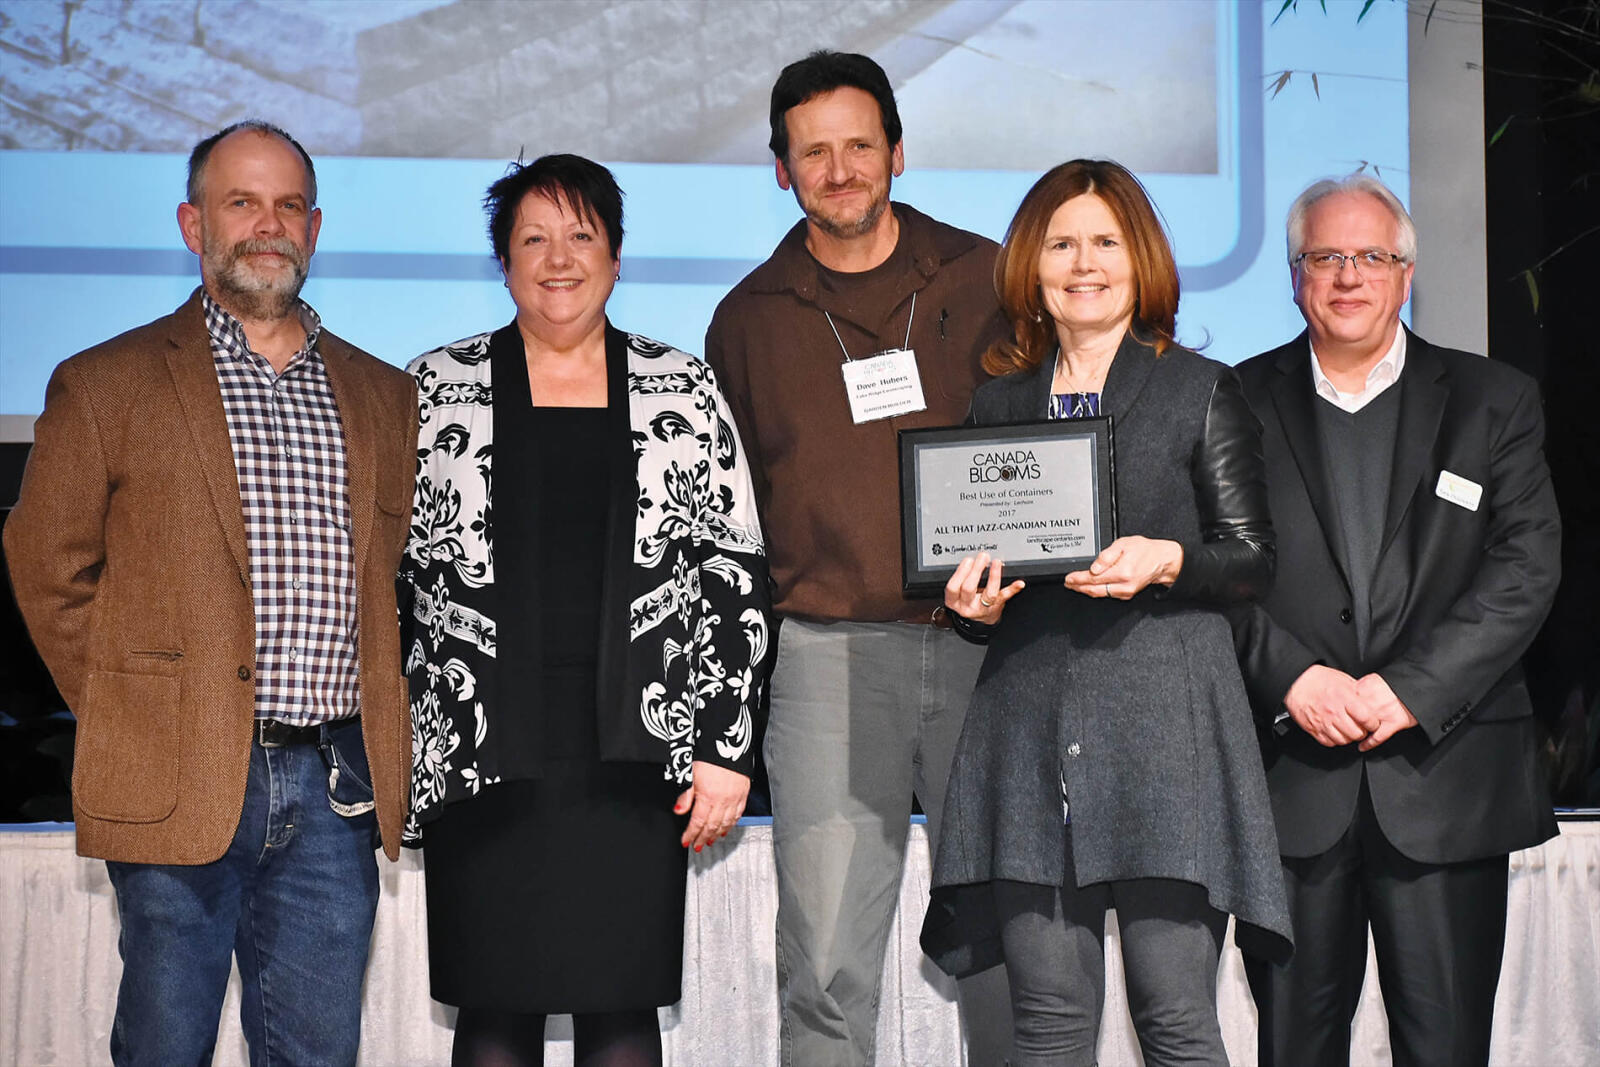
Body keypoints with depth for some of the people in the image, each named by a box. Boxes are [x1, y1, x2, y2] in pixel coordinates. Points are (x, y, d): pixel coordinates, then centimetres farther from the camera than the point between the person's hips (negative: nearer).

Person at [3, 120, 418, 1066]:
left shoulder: (384, 396, 13)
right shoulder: (107, 384, 3)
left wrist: (380, 736, 10)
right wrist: (122, 717, 0)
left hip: (338, 786, 3)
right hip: (180, 782, -3)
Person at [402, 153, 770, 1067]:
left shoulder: (684, 391, 7)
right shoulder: (434, 391, 7)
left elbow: (737, 576, 5)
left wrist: (727, 745, -2)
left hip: (638, 754, 0)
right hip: (481, 754, 0)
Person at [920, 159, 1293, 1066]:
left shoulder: (1202, 391, 8)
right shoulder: (998, 405, 18)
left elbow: (1255, 558, 4)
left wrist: (1166, 560, -15)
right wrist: (971, 601, 0)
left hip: (1164, 723, -3)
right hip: (1028, 721, 3)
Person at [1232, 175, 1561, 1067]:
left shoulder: (1493, 402, 9)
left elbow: (1527, 567, -1)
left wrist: (1411, 688, -12)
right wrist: (1291, 677, -13)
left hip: (1445, 773, 0)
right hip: (1290, 776, 0)